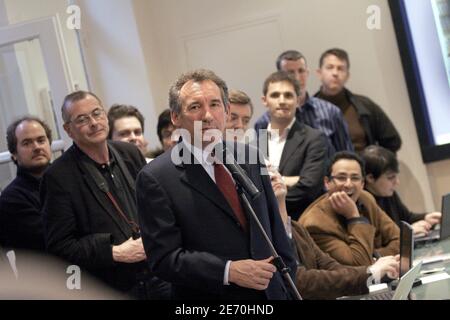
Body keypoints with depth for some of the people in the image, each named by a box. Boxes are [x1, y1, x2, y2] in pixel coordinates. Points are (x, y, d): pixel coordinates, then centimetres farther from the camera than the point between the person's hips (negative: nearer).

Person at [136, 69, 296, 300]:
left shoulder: (249, 158, 4)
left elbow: (275, 229, 10)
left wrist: (289, 284, 7)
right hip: (208, 296, -4)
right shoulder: (155, 179, -12)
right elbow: (163, 259, -16)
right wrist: (228, 271, -23)